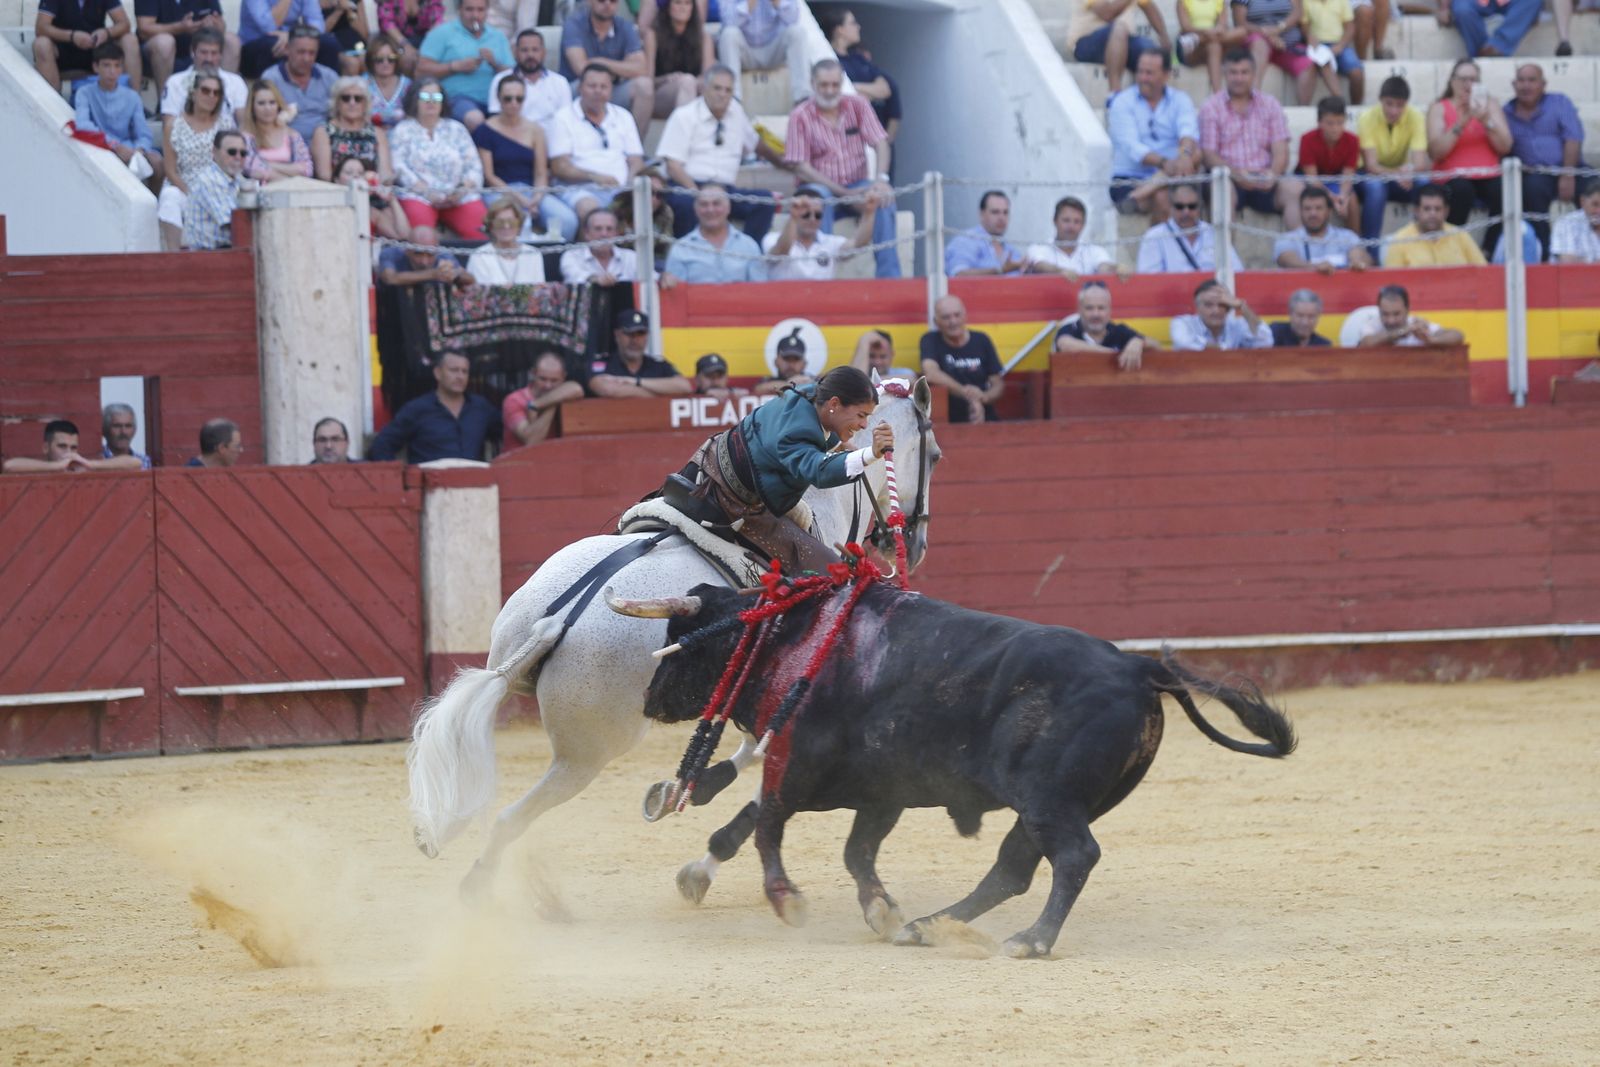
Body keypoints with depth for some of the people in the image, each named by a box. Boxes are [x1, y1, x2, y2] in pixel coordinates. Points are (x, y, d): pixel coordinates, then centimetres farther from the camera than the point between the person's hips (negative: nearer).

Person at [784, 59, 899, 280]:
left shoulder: (857, 106, 4)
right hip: (822, 186, -2)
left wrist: (881, 180, -24)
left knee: (884, 197, -27)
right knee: (819, 198, -37)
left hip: (855, 185, 2)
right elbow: (802, 168, -10)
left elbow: (880, 143, -3)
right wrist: (842, 192, -19)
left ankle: (888, 275, -26)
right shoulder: (800, 117, -5)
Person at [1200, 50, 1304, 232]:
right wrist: (1236, 173, -20)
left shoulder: (1270, 105, 16)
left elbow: (1281, 151, 6)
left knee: (1296, 188, -26)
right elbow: (1209, 155, -1)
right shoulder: (1211, 107, 9)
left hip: (1265, 181, 2)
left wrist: (1273, 173, -18)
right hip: (1231, 178, -2)